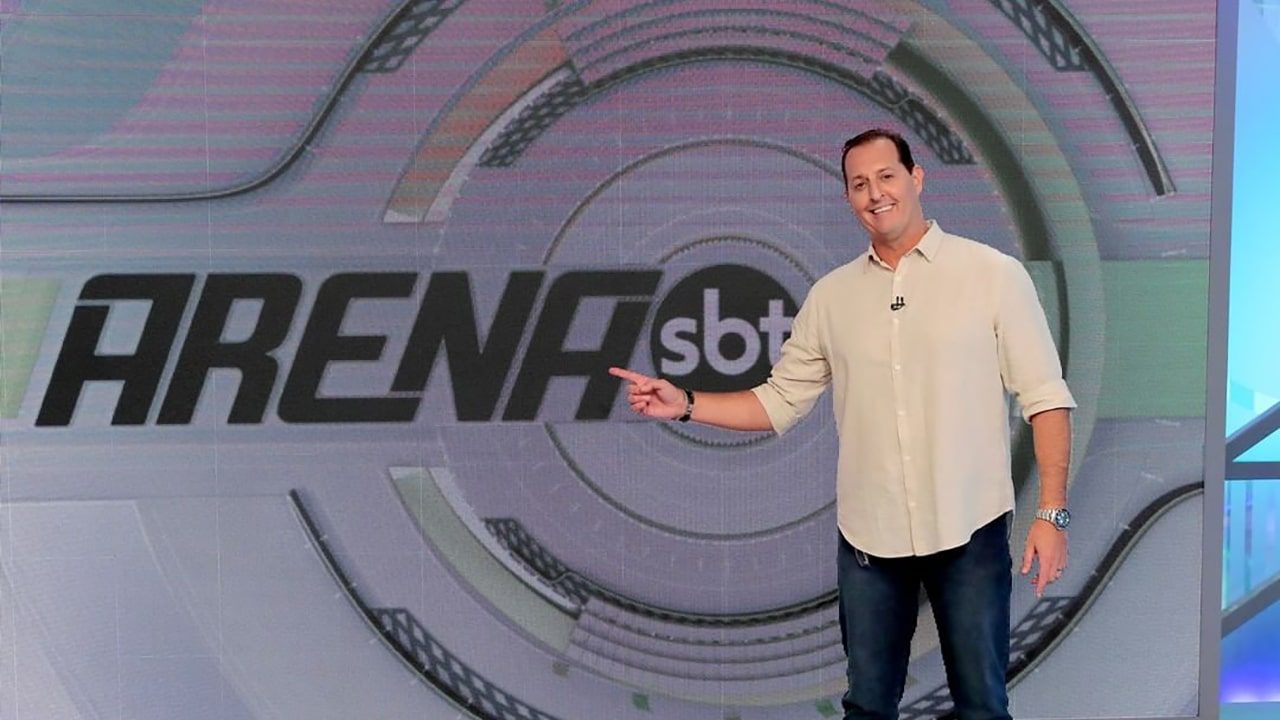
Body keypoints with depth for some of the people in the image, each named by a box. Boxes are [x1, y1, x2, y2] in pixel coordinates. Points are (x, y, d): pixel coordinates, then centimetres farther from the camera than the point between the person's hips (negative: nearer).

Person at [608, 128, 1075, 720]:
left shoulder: (994, 274, -3)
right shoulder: (831, 297, 6)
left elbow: (1045, 398, -4)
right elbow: (778, 403, 9)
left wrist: (1052, 512, -10)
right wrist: (684, 404, -4)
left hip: (970, 530, -3)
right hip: (869, 535, 3)